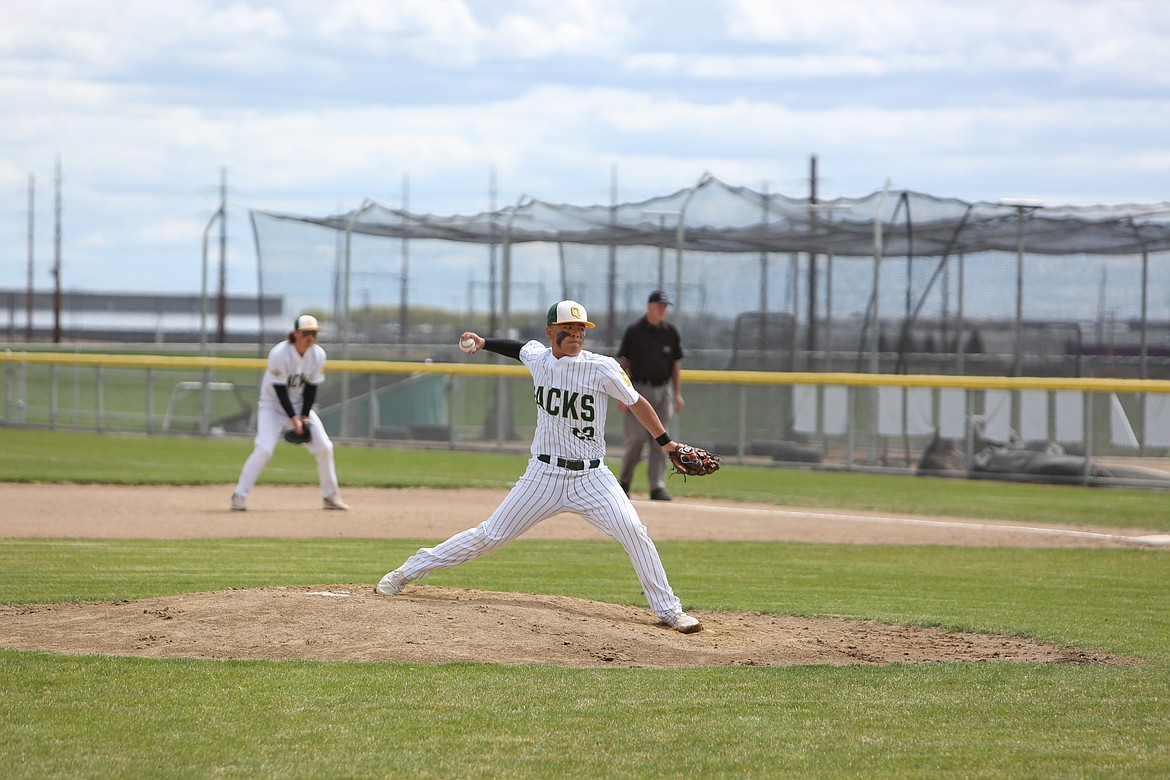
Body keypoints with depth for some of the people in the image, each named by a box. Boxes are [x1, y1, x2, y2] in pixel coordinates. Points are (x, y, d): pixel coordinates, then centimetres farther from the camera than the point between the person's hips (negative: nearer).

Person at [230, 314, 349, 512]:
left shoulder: (318, 355, -8)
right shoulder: (279, 354, -24)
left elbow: (311, 388, -2)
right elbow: (280, 390, -23)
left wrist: (304, 417, -11)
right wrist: (294, 419, -24)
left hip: (300, 405, 5)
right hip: (273, 405, -5)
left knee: (324, 447, -4)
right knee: (264, 449, -22)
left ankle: (331, 496, 11)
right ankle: (239, 496, -15)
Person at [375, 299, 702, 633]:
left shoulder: (602, 368, -10)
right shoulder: (537, 357, 1)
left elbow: (636, 403, -1)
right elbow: (520, 348, 25)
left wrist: (667, 443, -2)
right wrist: (484, 342, 19)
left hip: (591, 478, -2)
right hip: (544, 476, 2)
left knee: (633, 530, -19)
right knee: (490, 535, 2)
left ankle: (668, 609, -6)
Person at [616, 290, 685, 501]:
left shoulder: (671, 333, 8)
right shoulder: (634, 332, -4)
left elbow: (674, 364, 15)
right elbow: (622, 363, -2)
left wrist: (677, 394, 10)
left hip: (663, 390, 4)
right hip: (639, 389, -4)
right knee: (637, 438, -9)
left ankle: (657, 487, -2)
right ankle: (624, 481, 10)